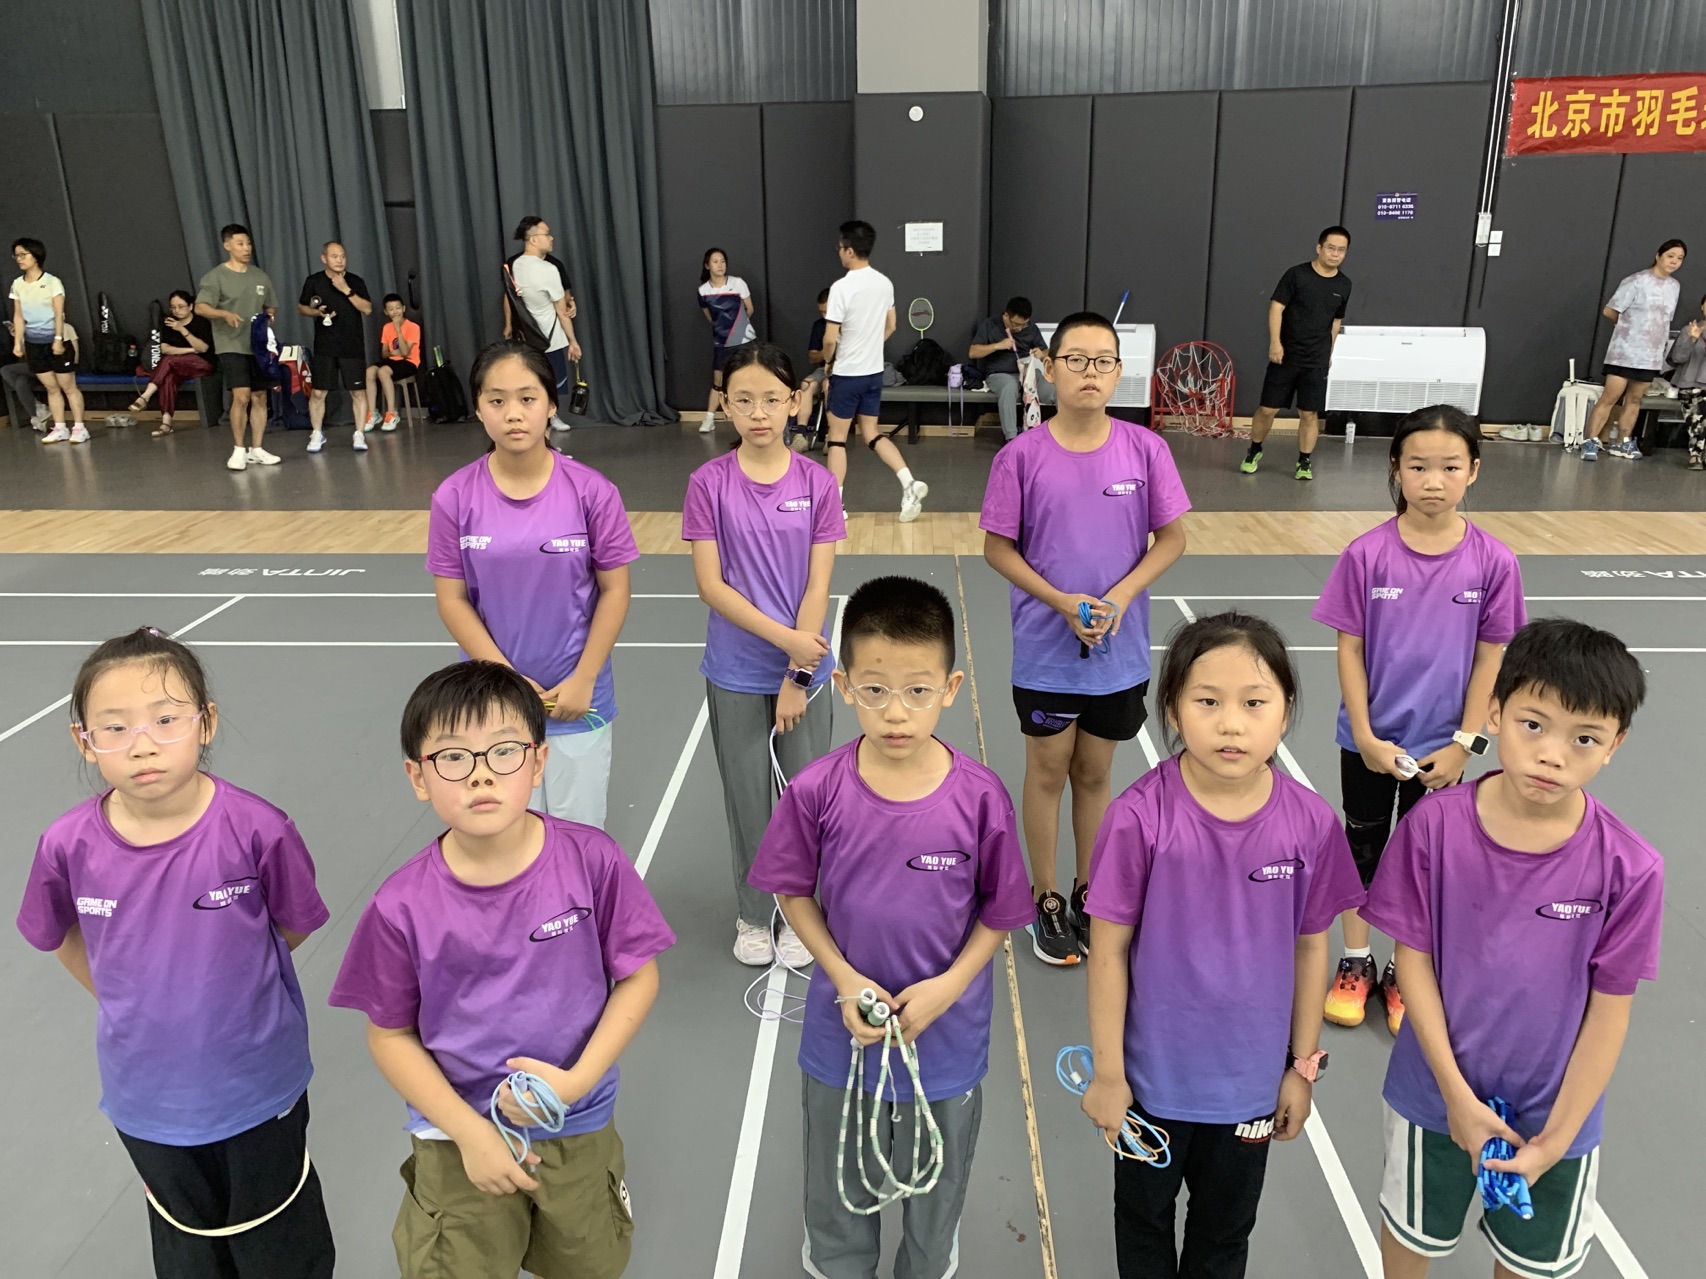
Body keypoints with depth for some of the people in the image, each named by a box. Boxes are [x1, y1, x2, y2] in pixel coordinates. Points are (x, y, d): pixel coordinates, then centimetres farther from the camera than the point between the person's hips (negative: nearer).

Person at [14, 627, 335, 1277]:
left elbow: (294, 925, -7)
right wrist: (123, 1000, 1)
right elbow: (62, 935, 5)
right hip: (146, 1096, 3)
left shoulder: (256, 829, -26)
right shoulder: (69, 846, -18)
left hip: (258, 1086, -2)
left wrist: (225, 983, 1)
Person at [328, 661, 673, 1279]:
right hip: (458, 1143, -1)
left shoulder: (592, 860, -19)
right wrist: (470, 1132, -13)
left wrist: (578, 1079, -18)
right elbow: (389, 1034, -6)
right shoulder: (403, 906, -18)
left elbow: (638, 976, -8)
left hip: (579, 1131, 1)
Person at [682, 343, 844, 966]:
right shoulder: (709, 483, -7)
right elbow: (710, 585, -11)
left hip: (806, 670, 1)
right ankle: (754, 914, 32)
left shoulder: (817, 483, -6)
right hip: (736, 674, 0)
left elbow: (818, 587, -8)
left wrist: (797, 677, -12)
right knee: (747, 797, 12)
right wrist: (783, 636, -19)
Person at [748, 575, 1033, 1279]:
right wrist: (844, 979, -15)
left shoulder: (980, 796, -21)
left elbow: (1001, 908, -8)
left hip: (947, 1032, 0)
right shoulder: (817, 791, -20)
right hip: (844, 1031, 1)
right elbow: (793, 891, -5)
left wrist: (949, 985, -18)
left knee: (937, 1186, 26)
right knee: (839, 1186, 26)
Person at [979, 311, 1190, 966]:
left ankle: (1089, 894, 34)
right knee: (1048, 772, 11)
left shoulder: (1146, 449, -6)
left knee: (1095, 774, 15)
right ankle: (1047, 901, 29)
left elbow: (1171, 537, 0)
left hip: (1121, 652, 2)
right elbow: (998, 546, -4)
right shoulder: (1021, 456, -10)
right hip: (1045, 650, -1)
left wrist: (1120, 596, -15)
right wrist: (1061, 602, -16)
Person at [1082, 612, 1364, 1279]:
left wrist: (1304, 1066, 5)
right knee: (1144, 1219, 24)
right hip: (1154, 1073, -2)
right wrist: (1107, 1072, -9)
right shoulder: (1141, 816, -25)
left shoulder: (1311, 822, -16)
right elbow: (1109, 949, -15)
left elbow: (1310, 947, -3)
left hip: (1251, 1078, 2)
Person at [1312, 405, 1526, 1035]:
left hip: (1441, 746, 1)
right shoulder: (1368, 553, -14)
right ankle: (1355, 964, 34)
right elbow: (1350, 648, -9)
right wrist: (1365, 736, -12)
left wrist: (1465, 743, -7)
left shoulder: (1493, 561, -11)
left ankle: (1405, 974, 35)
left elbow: (1490, 658, -5)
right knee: (1363, 845, 16)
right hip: (1370, 739, 0)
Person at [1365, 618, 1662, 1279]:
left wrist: (1555, 1140, -9)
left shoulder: (1630, 869, -21)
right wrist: (1458, 1095, -13)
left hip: (1553, 1112, 0)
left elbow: (1609, 1012, -12)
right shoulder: (1435, 826, -22)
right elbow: (1413, 959, -12)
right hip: (1437, 1096, 0)